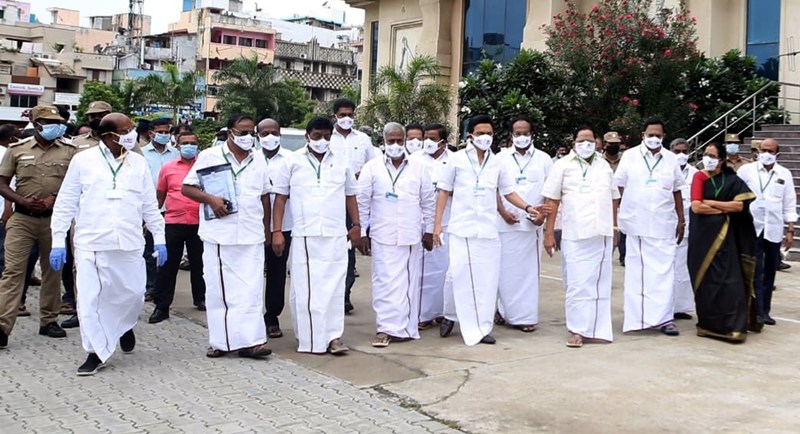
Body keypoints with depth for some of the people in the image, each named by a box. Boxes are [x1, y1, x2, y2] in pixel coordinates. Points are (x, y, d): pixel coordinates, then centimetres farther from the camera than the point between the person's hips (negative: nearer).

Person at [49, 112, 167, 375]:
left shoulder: (138, 163, 8)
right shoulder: (83, 161, 1)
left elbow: (149, 204, 13)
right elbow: (66, 203, 4)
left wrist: (159, 238, 10)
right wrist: (58, 240, -1)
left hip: (129, 244, 2)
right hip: (90, 244, -2)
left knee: (133, 294, 4)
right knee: (89, 300, -2)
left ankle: (124, 326, 37)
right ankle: (97, 352, 11)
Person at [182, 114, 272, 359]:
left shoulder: (258, 159, 13)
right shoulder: (210, 157, 2)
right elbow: (187, 187, 2)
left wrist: (267, 228, 17)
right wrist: (210, 199, -14)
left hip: (252, 236, 3)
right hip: (219, 235, -2)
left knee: (251, 289, -3)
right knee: (219, 288, 3)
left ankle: (249, 340, -2)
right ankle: (221, 341, 12)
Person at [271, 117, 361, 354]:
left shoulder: (342, 161, 11)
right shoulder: (293, 162, 5)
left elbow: (350, 195, 17)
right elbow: (280, 197, 4)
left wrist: (356, 225, 9)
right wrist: (277, 231, -2)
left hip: (336, 236, 2)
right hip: (304, 236, -2)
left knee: (334, 287, 2)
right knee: (305, 288, -1)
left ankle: (333, 335, 7)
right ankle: (310, 338, 5)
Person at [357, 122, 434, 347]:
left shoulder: (419, 168, 7)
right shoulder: (372, 168, 3)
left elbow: (428, 201, 11)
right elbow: (362, 202, 4)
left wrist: (429, 230, 9)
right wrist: (362, 232, 1)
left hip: (412, 236, 2)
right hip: (383, 236, -1)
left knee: (410, 282, 4)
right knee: (385, 282, -5)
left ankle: (406, 327, 13)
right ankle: (386, 328, -2)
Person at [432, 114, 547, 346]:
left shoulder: (496, 163, 9)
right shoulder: (457, 159, 1)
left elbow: (508, 192, 16)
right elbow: (444, 191, 4)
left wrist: (528, 208, -2)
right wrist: (437, 223, -2)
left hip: (488, 230, 3)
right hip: (462, 228, -3)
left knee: (487, 279, 3)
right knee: (460, 276, -4)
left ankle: (480, 327, 11)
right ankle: (450, 316, 17)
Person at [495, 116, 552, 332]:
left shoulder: (543, 159, 8)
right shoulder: (501, 158, 7)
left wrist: (543, 213, -8)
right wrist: (502, 211, -8)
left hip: (532, 224, 0)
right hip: (505, 223, 0)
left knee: (529, 269, 1)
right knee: (505, 269, 2)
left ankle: (526, 315, 7)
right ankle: (505, 311, 14)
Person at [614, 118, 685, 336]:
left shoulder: (671, 159, 8)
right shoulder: (630, 156, 2)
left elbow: (677, 192, 13)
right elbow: (618, 188, 4)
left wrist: (681, 220, 10)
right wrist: (620, 216, 0)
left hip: (664, 225, 2)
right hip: (636, 224, -2)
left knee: (664, 270, -1)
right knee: (637, 271, 3)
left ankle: (663, 317, 2)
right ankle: (637, 317, 9)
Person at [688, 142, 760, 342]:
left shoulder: (732, 180, 6)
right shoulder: (700, 176, 1)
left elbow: (740, 206, -8)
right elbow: (696, 207, -12)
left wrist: (710, 202, -9)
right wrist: (725, 209, -6)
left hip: (724, 236, 1)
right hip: (702, 236, -1)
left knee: (728, 279, -1)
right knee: (706, 279, 0)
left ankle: (731, 325, 8)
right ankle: (708, 323, 9)